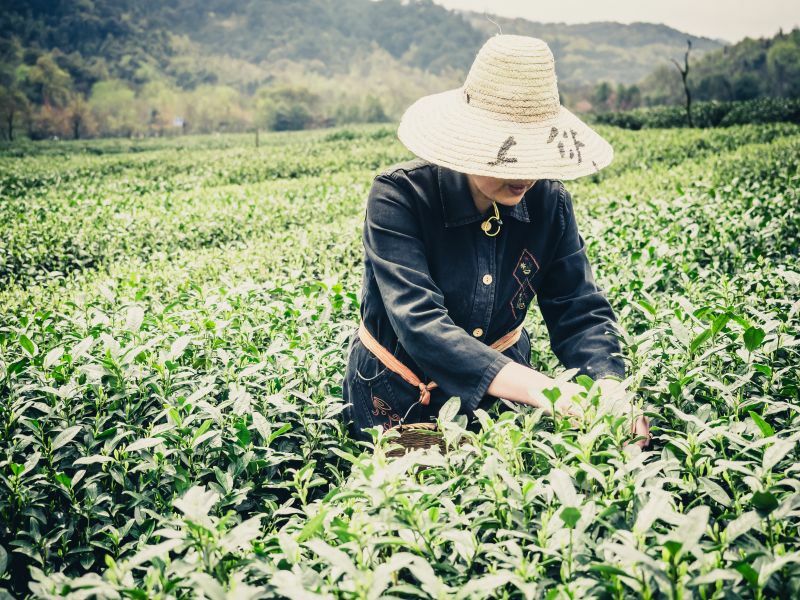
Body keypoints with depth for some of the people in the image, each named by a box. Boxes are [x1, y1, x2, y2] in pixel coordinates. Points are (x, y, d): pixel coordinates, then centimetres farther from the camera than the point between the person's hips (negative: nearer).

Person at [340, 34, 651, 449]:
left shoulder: (548, 200, -12)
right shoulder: (399, 195, -25)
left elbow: (579, 311, -12)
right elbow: (420, 322, -36)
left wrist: (609, 387, -33)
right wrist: (537, 388, -47)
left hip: (502, 391, 3)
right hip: (400, 399, -3)